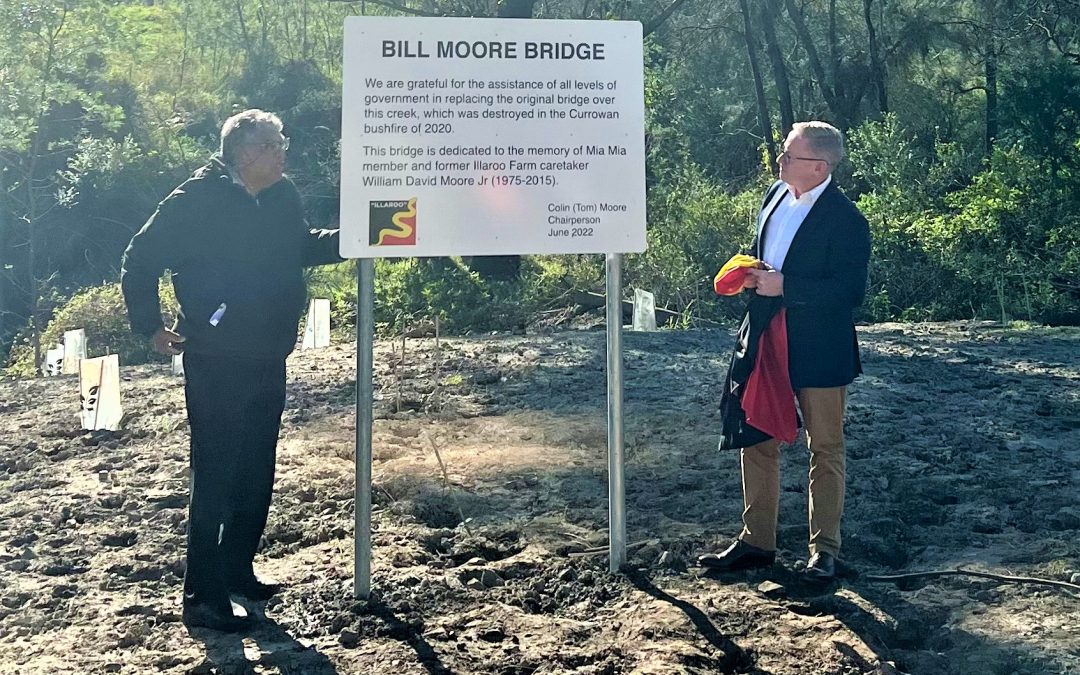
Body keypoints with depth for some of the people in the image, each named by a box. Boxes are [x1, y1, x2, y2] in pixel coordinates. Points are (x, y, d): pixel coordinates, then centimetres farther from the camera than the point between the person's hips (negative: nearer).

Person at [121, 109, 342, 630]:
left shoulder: (283, 197, 4)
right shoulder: (196, 201, -14)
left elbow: (303, 247, 22)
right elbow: (140, 261, -6)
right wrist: (151, 327, -6)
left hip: (268, 363, 7)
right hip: (216, 367, -7)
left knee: (257, 476, 16)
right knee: (216, 480, -5)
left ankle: (237, 570, 32)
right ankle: (204, 597, 4)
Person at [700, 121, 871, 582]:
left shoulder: (845, 220, -17)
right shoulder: (775, 196, 7)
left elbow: (851, 291, -21)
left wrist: (784, 285, -25)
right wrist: (752, 275, -1)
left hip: (818, 353, -7)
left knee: (825, 450, 7)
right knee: (756, 442, 12)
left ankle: (824, 549, 18)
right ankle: (756, 542, 24)